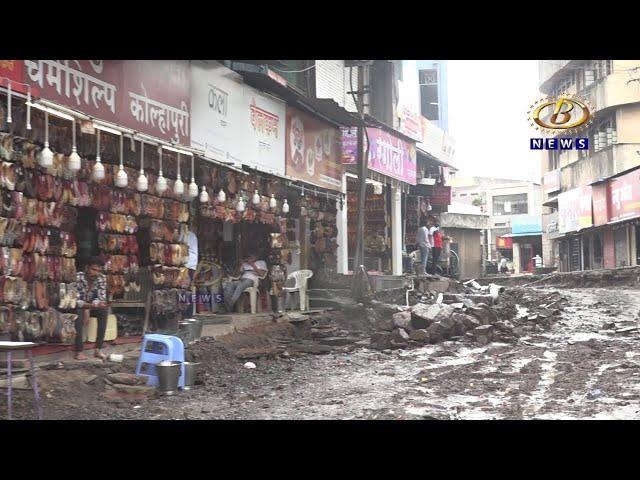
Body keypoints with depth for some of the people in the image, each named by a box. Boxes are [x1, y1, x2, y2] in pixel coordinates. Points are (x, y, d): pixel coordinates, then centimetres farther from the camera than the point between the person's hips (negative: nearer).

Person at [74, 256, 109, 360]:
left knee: (103, 311, -24)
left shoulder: (102, 278, -12)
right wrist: (92, 305, -47)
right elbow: (75, 300, -31)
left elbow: (101, 298, -13)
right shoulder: (78, 277, -27)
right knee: (79, 313, -36)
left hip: (89, 306, 4)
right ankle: (79, 351, -34)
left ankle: (98, 349, -22)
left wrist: (88, 308, -30)